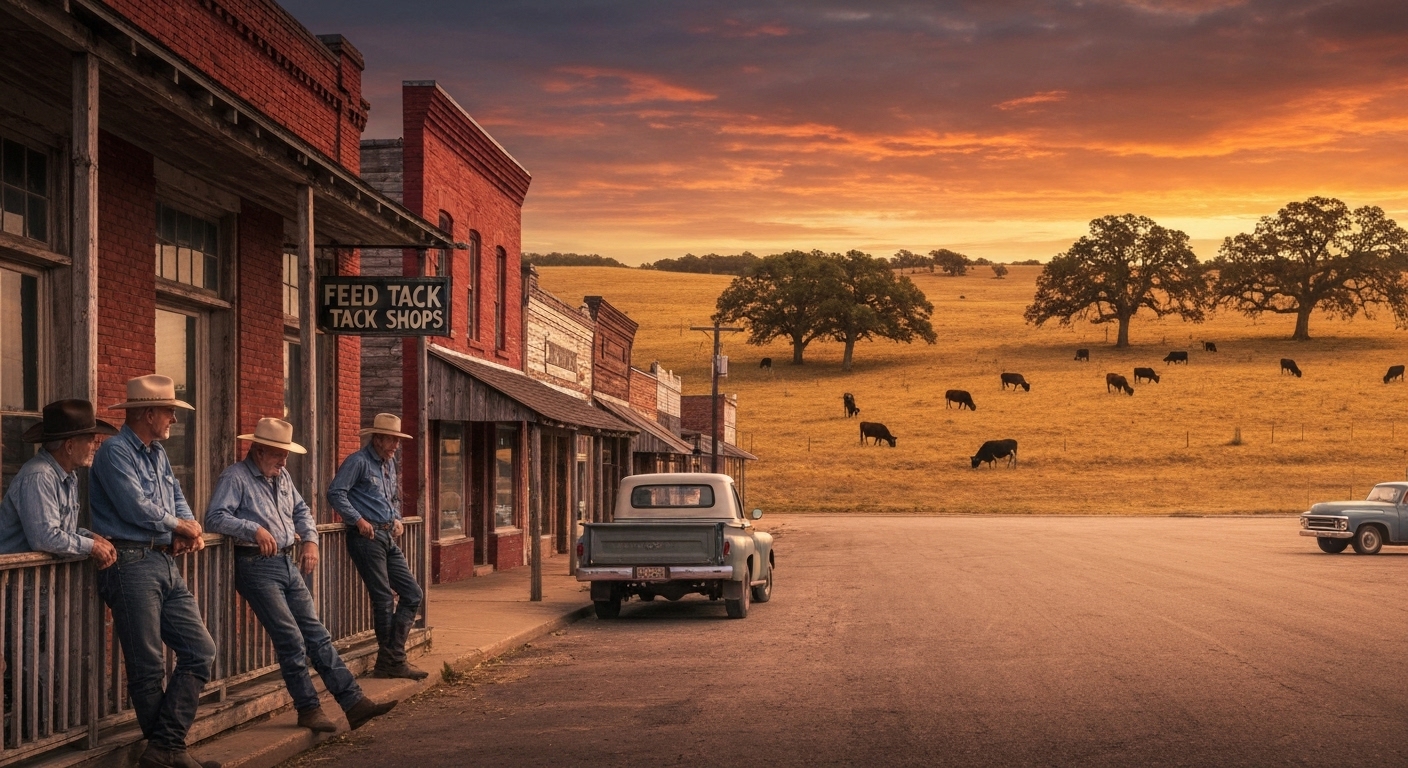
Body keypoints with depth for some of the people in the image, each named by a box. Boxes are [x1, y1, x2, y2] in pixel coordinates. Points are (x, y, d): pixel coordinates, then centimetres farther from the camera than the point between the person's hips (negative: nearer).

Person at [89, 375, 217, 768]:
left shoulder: (158, 453, 19)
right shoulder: (115, 452, -9)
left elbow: (176, 495, 22)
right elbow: (136, 508, -19)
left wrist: (189, 527, 0)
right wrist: (180, 525, -4)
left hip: (166, 564, 9)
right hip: (132, 564, -9)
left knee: (200, 650, 2)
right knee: (148, 668, -2)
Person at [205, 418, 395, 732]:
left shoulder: (282, 477, 18)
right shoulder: (235, 477, -8)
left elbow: (301, 510, 27)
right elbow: (215, 518, -18)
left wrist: (310, 539, 9)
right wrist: (254, 529, -27)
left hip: (288, 564, 8)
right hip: (256, 566, -8)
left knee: (316, 635, 5)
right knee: (291, 639, -9)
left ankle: (354, 702, 2)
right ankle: (308, 709, 2)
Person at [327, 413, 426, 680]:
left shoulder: (390, 463, 19)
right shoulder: (359, 462, -8)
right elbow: (335, 492, -16)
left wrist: (397, 519, 14)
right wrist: (358, 520, -20)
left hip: (388, 537, 9)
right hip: (366, 536, -9)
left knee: (412, 593, 5)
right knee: (384, 598, -6)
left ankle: (391, 660, 10)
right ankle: (392, 662, 5)